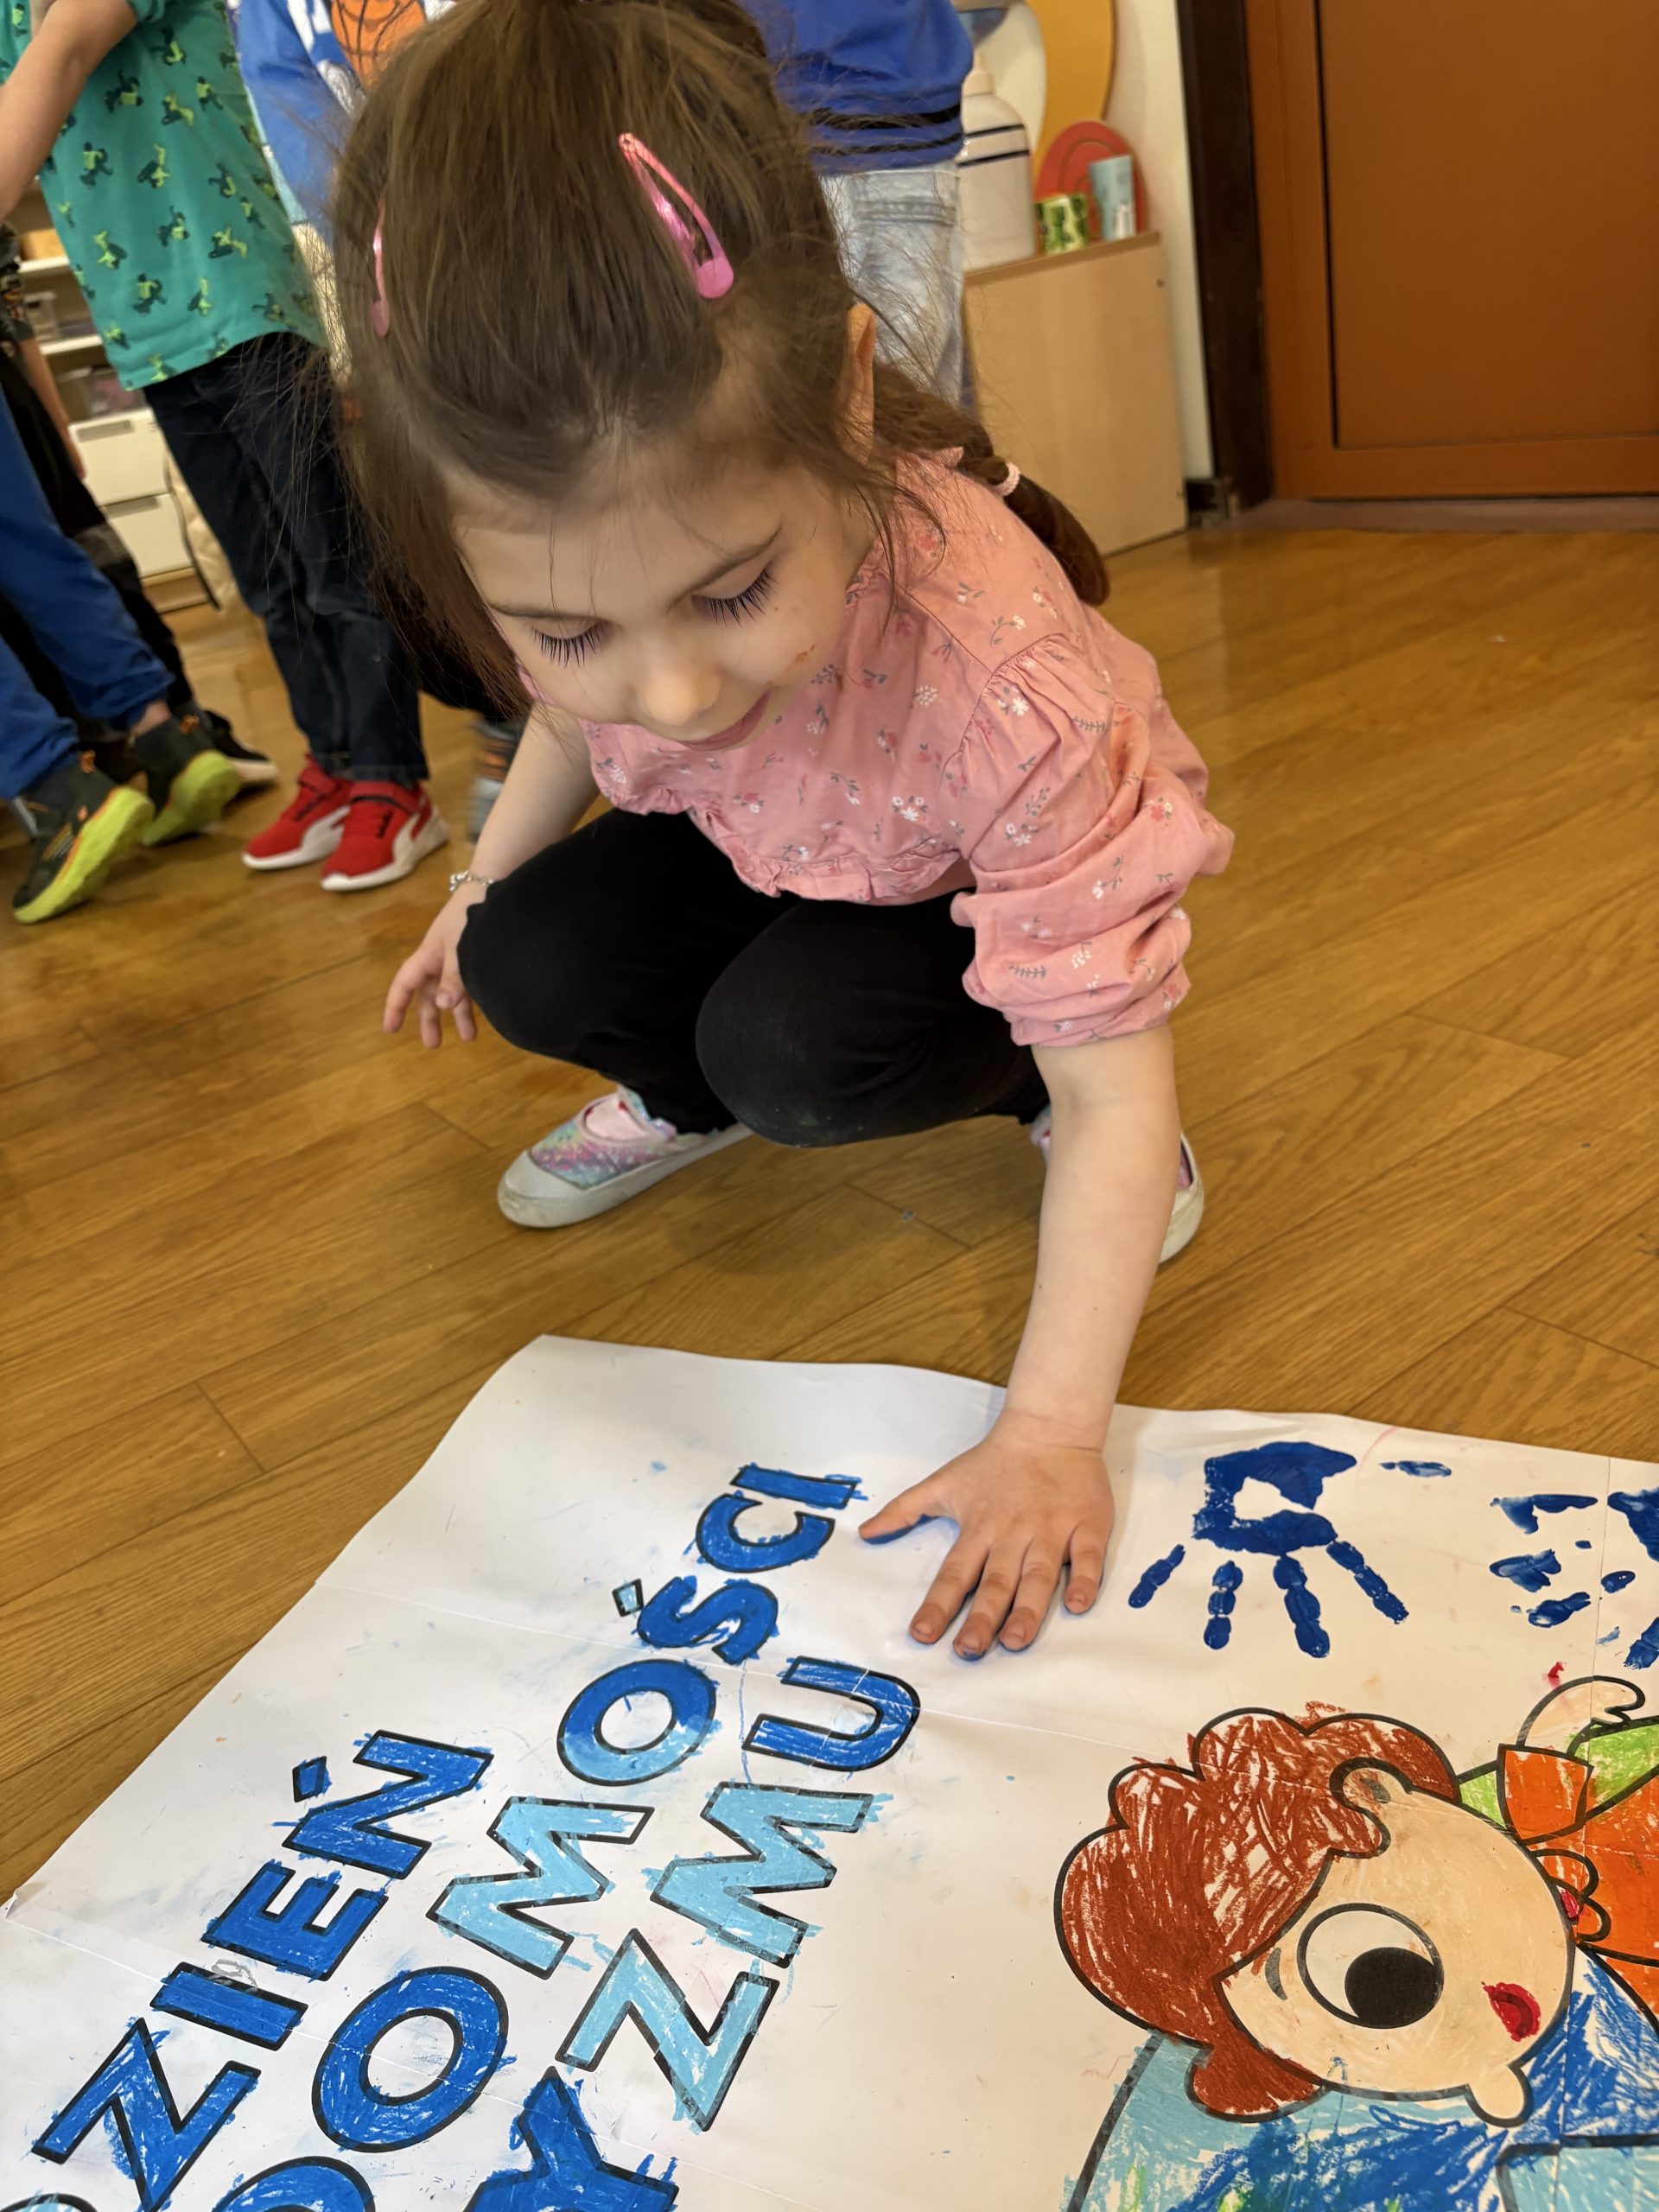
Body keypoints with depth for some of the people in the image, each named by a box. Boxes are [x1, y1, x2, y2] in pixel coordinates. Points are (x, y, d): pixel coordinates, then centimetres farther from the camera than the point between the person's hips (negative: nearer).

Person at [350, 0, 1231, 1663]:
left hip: (981, 895, -4)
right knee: (530, 966, -16)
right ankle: (690, 1101, 17)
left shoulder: (1002, 677, -43)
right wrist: (481, 883, 8)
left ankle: (1029, 1084, 0)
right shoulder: (582, 584, -29)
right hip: (766, 848, 5)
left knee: (791, 1051, -31)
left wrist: (1050, 1434, -39)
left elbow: (1121, 1099, -37)